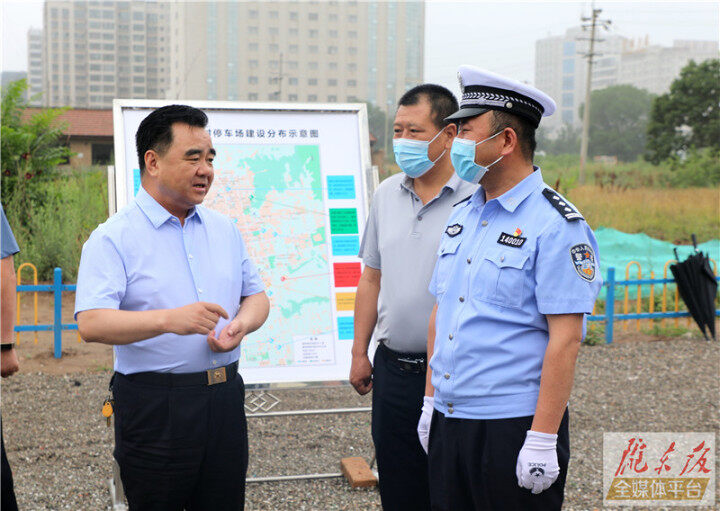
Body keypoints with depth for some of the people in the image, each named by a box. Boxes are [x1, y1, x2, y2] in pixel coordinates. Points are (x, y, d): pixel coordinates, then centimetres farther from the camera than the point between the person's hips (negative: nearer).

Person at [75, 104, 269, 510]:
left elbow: (256, 295, 18)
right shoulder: (114, 238, -7)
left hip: (225, 397, 5)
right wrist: (169, 319, -32)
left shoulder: (224, 229, 12)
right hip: (154, 403, -5)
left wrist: (241, 324, -6)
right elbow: (91, 324, -18)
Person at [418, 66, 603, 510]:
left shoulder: (557, 225, -12)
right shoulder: (461, 216, 11)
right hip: (448, 421, 7)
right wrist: (431, 402, 15)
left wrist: (542, 440, -18)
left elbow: (565, 340, -16)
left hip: (513, 425, -7)